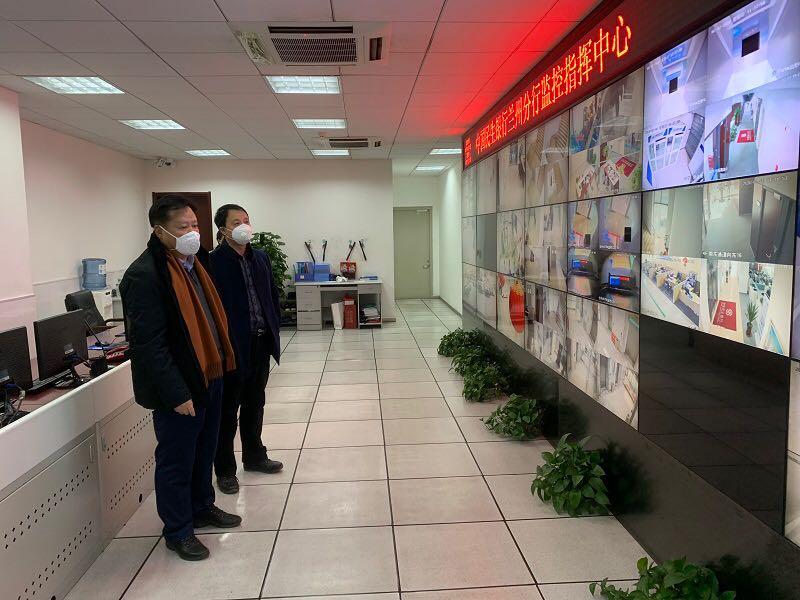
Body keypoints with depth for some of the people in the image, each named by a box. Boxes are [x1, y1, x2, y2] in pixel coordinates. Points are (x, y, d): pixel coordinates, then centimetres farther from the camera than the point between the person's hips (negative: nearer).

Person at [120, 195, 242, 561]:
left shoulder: (194, 262, 8)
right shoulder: (144, 274, -19)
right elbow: (149, 344, -22)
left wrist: (221, 362, 14)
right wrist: (176, 393, -22)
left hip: (209, 375, 9)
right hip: (179, 387, -9)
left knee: (204, 450, 22)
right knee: (176, 459, 8)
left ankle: (202, 508, 42)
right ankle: (178, 531, 25)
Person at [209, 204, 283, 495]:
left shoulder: (261, 258, 7)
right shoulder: (213, 262, -14)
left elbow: (273, 296, 14)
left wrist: (274, 329, 8)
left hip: (261, 343, 6)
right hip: (231, 347, -6)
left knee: (255, 404, 20)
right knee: (228, 410, 8)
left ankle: (255, 456, 36)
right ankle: (225, 469, 22)